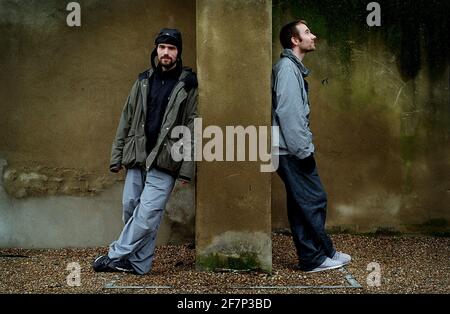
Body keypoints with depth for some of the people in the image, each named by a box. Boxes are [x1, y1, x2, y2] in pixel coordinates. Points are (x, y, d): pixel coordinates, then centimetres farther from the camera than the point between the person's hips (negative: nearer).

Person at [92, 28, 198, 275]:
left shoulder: (188, 84, 0)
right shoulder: (144, 80, 14)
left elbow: (193, 129, -5)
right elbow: (127, 118, 14)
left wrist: (187, 167, -12)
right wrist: (117, 154, 8)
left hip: (164, 161, -5)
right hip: (137, 157, 5)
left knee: (147, 213, -9)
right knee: (131, 208, 5)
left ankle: (115, 255, 4)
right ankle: (138, 264, 15)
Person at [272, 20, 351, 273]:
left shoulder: (294, 67, 19)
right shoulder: (287, 67, -12)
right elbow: (287, 112, -20)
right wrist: (303, 149, -19)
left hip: (293, 151, 10)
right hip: (292, 151, -10)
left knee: (301, 203, 10)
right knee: (314, 200, -5)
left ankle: (311, 257, 16)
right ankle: (321, 255, 3)